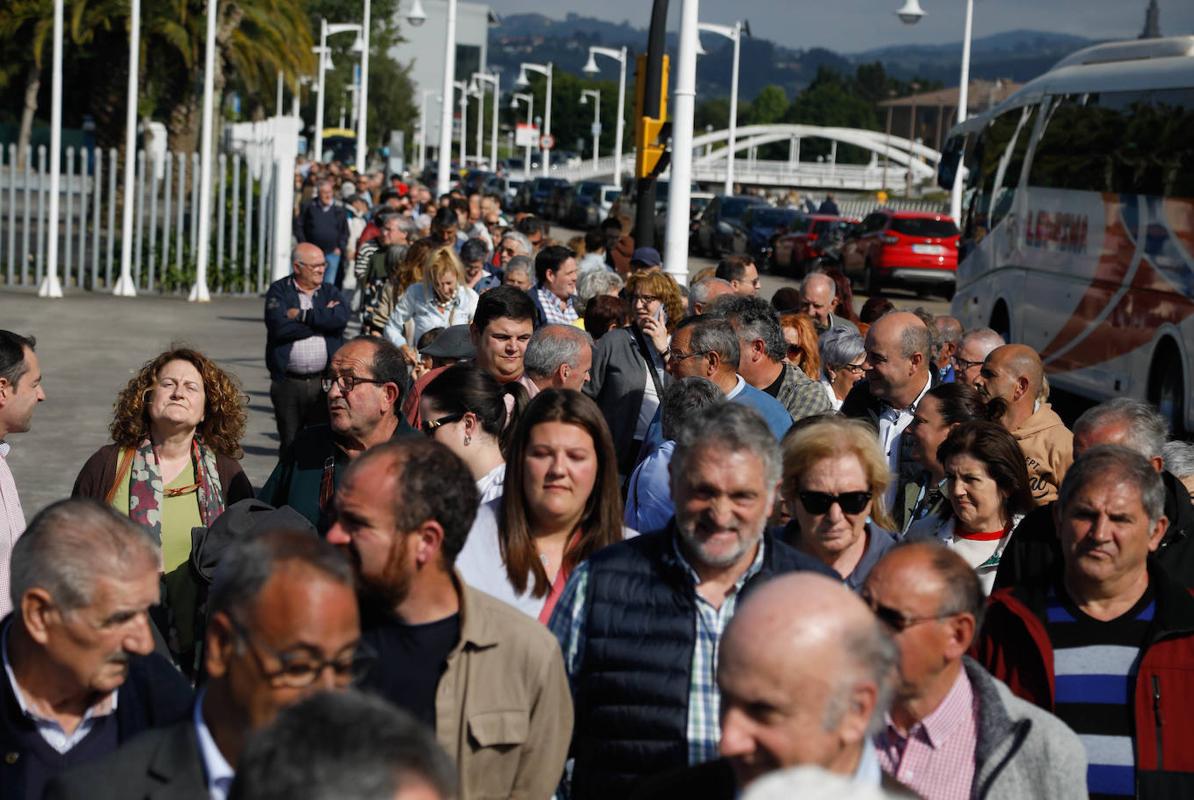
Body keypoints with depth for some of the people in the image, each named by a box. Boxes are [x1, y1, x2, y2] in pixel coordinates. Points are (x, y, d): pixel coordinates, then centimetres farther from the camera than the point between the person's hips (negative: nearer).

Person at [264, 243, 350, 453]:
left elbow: (341, 318, -9)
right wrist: (322, 319, -6)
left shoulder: (330, 292, 13)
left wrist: (302, 315, -7)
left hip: (324, 381, 1)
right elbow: (279, 327, -12)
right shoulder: (279, 291, 6)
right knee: (290, 445, 7)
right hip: (288, 381, -1)